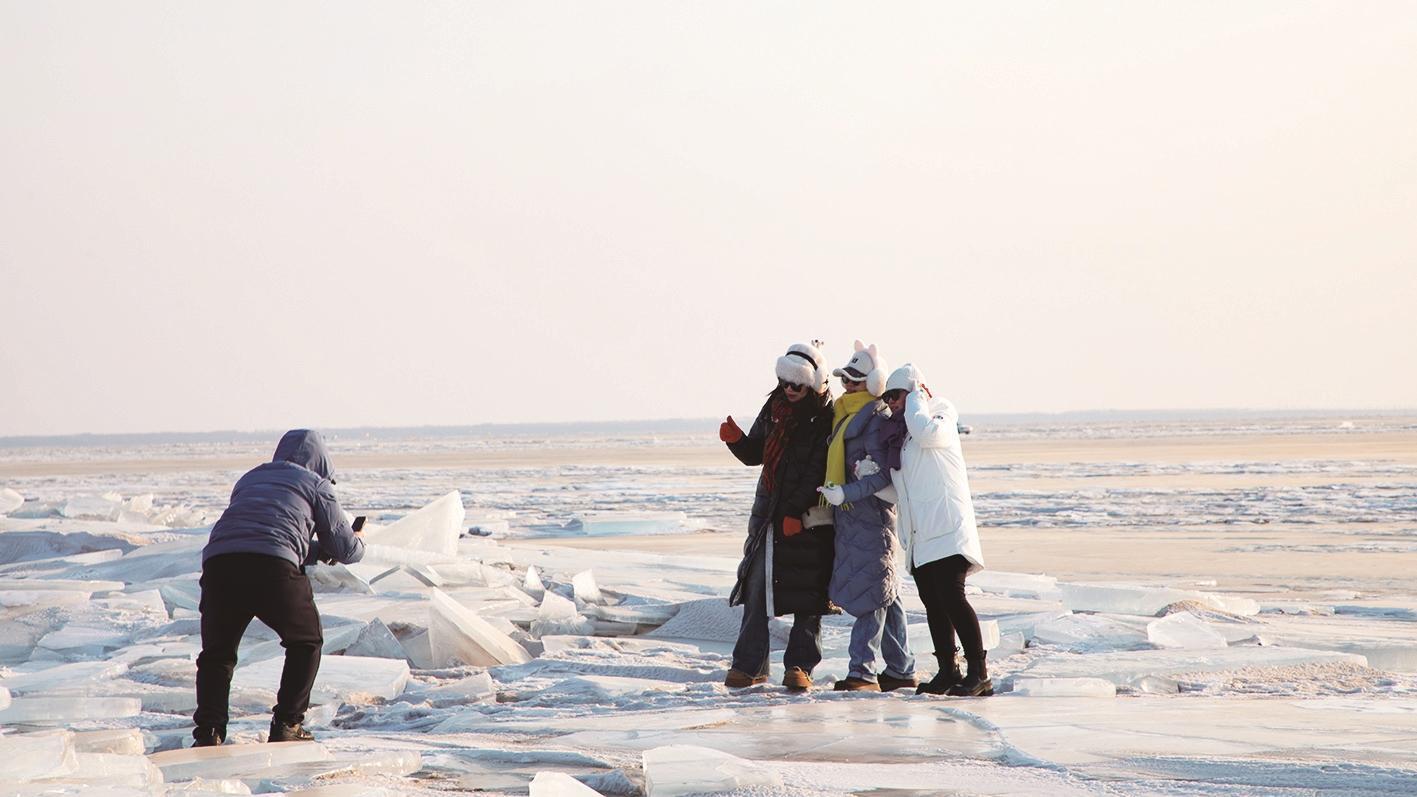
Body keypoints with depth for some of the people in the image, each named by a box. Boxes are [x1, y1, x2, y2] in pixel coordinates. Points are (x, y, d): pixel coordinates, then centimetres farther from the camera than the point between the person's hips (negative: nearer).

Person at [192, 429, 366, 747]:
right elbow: (347, 550, 20)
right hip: (274, 566, -3)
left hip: (218, 562, 3)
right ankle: (286, 724, 13)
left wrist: (316, 550, 50)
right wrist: (357, 542, 45)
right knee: (305, 643, 20)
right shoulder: (315, 485, 21)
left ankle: (208, 731, 0)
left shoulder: (249, 479, 35)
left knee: (217, 652, 18)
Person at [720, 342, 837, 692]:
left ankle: (800, 666, 5)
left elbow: (824, 474, -14)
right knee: (756, 585, -1)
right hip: (769, 514, 5)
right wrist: (736, 439, -2)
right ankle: (749, 664, 3)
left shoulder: (827, 418, -8)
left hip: (810, 520, -5)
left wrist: (801, 514, -21)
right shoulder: (774, 409, 10)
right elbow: (754, 454, 19)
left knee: (806, 596, -1)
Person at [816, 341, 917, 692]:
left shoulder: (877, 417, -11)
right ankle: (901, 669, 16)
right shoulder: (845, 414, 18)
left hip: (869, 511, -9)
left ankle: (863, 671, -13)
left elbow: (882, 476, -17)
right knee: (884, 593, 12)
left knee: (868, 590, -11)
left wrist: (844, 493, -25)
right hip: (849, 515, 9)